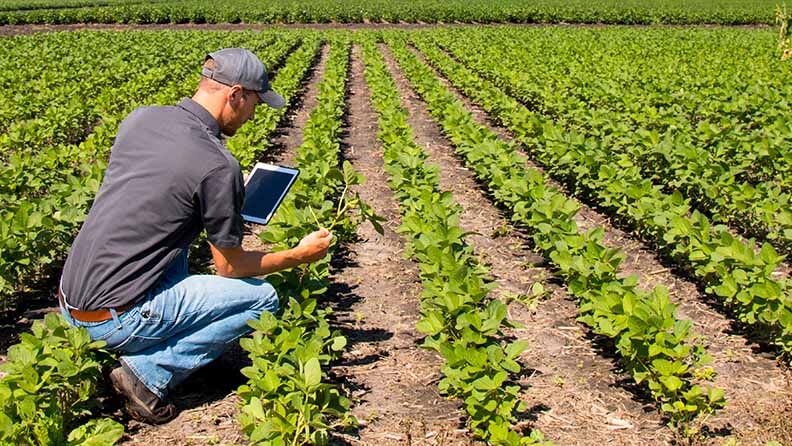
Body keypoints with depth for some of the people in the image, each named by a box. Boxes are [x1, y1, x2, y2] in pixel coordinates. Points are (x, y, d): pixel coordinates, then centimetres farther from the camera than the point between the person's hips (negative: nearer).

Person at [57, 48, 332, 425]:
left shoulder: (138, 118, 4)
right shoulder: (218, 166, -17)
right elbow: (231, 268, -5)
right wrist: (301, 255, 9)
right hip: (114, 318, -8)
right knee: (262, 298, 2)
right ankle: (150, 370, -4)